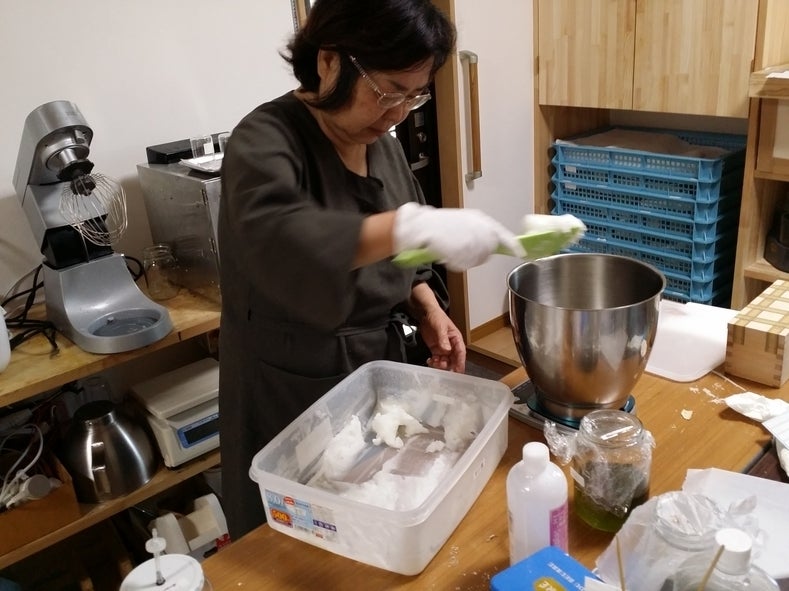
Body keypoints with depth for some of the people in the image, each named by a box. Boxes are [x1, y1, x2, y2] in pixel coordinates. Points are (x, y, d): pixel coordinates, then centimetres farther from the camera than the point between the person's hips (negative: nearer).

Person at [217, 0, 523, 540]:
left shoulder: (379, 143, 3)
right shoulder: (266, 142, -20)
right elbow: (276, 241, -41)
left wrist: (428, 311, -3)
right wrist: (417, 224, -49)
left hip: (381, 371, 7)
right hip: (295, 394, -6)